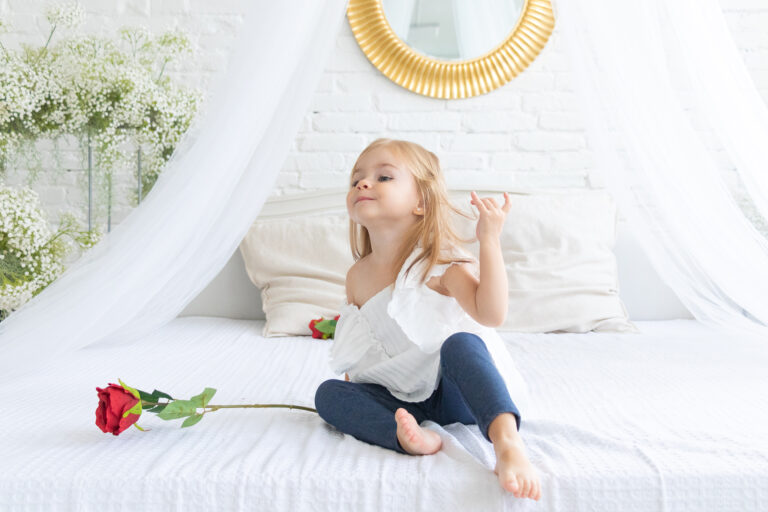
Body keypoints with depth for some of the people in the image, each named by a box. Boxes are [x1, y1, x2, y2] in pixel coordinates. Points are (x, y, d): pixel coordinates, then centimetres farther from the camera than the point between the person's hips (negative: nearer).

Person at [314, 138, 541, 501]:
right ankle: (408, 436, -39)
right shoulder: (356, 278, 5)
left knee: (460, 342, -35)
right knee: (328, 394, -17)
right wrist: (352, 388, 7)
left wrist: (490, 241, -31)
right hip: (401, 398, 5)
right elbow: (357, 348, 19)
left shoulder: (440, 263, -12)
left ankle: (507, 441, -51)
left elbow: (491, 314, -29)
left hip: (454, 391, -5)